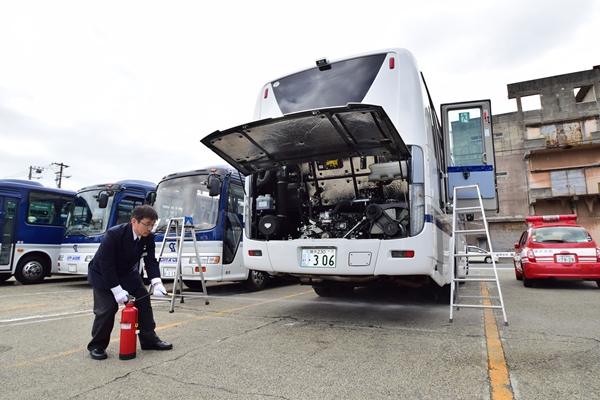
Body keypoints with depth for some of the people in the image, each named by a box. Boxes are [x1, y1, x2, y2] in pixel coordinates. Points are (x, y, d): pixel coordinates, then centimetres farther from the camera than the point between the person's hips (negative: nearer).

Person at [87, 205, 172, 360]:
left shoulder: (149, 237, -18)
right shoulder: (113, 235, -33)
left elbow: (151, 261, -13)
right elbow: (106, 265, -30)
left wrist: (156, 282, -28)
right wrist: (117, 290, -30)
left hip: (127, 273, 6)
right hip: (103, 275, -5)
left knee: (143, 301, 2)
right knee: (107, 308, -12)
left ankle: (149, 340, 14)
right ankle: (97, 346, 11)